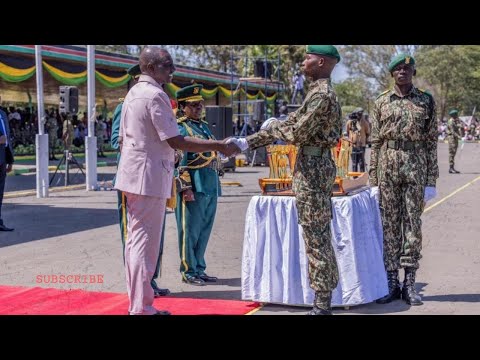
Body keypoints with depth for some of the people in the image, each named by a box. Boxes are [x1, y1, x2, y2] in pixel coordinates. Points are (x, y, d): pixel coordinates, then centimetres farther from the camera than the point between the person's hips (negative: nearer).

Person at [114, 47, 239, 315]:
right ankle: (142, 309, -3)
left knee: (136, 240, 12)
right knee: (146, 242, -6)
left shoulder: (133, 94, 15)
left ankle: (137, 304, 19)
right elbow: (176, 141, -19)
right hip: (149, 176, -10)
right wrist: (218, 146, -16)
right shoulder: (155, 95, -14)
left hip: (133, 176, 10)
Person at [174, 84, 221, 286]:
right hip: (194, 186, -8)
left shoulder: (204, 126, 19)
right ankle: (189, 272, 6)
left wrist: (215, 185, 21)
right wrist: (185, 188, -19)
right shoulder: (180, 127, -6)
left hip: (211, 187, 8)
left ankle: (199, 270, 21)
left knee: (204, 231, 12)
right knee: (190, 231, -1)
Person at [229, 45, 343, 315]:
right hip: (317, 166, 10)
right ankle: (324, 297, 20)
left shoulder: (322, 94, -16)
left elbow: (296, 133, -21)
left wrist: (272, 127, 0)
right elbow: (291, 124, 16)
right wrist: (247, 143, 12)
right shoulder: (319, 92, 16)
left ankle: (322, 304, 0)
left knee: (316, 237, -6)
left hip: (313, 168, -10)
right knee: (319, 235, 13)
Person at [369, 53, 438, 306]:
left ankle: (409, 283, 11)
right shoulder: (381, 102, 6)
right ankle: (391, 282, 12)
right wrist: (373, 178, 0)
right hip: (388, 165, 1)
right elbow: (375, 142, 6)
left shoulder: (426, 101, 4)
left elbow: (431, 141, 3)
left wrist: (431, 180, -2)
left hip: (415, 166, -1)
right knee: (389, 223, 4)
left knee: (413, 223, 2)